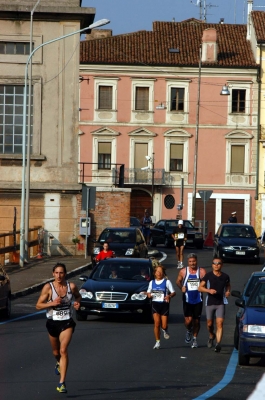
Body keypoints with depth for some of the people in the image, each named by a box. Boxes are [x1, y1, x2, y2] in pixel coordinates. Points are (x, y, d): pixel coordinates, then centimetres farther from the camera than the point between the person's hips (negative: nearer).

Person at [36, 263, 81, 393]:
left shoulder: (71, 286, -5)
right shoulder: (48, 287, -9)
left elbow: (78, 296, 17)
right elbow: (38, 305, -8)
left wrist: (77, 302, -6)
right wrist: (52, 303, -23)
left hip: (67, 322, -1)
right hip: (53, 322, 1)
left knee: (63, 350, -17)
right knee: (56, 352, 19)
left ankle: (62, 383, -17)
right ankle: (59, 363, 57)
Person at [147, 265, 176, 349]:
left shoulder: (167, 282, -1)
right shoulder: (152, 282, 8)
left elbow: (173, 292, -1)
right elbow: (148, 292, 18)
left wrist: (169, 296, -23)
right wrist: (149, 295, -6)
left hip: (164, 304, -2)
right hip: (155, 304, 2)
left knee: (164, 326, -3)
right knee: (156, 324, -10)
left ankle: (165, 330, 36)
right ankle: (157, 342, -1)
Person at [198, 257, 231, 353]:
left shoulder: (225, 277, 3)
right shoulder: (208, 276, -3)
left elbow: (228, 285, 23)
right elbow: (200, 287, -1)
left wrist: (228, 291, 1)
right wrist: (209, 290, -19)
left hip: (221, 303, 0)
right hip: (210, 303, 0)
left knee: (220, 323, -13)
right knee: (210, 324, 11)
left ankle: (218, 344, -19)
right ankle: (211, 336, 42)